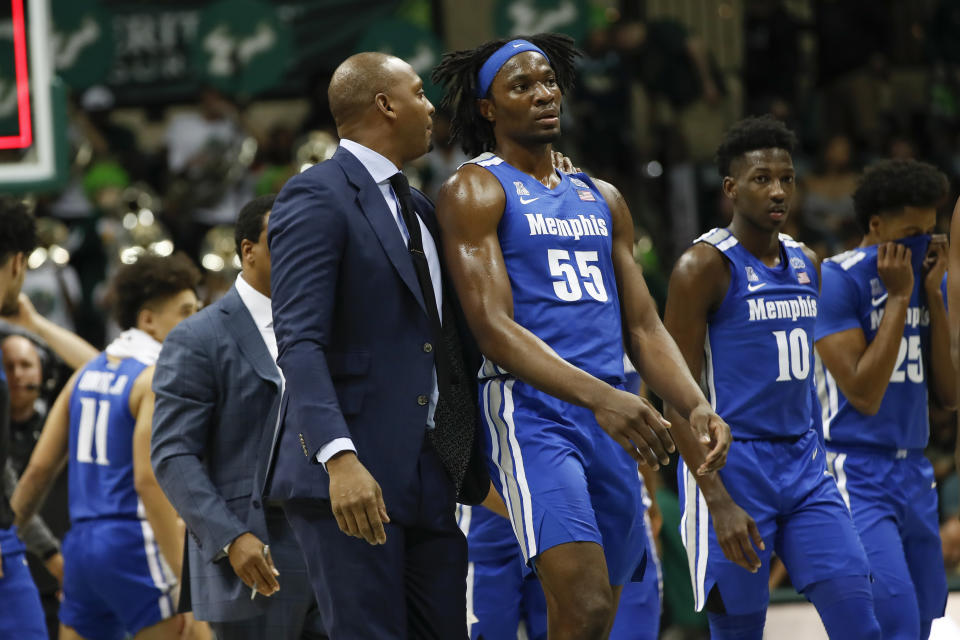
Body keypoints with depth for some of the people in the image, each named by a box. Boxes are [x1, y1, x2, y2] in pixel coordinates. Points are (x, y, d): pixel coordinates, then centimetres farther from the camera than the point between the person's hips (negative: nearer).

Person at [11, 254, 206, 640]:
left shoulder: (87, 374, 15)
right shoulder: (160, 379, -9)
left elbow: (39, 469, 14)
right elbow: (149, 479, -18)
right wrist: (184, 580, -19)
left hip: (81, 542, 8)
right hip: (134, 544, -8)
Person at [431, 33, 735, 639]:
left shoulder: (602, 199, 21)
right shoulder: (476, 191, -1)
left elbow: (643, 327, 19)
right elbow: (494, 328, -13)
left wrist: (698, 406, -1)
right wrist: (598, 395, -27)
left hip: (613, 427, 7)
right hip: (531, 414, -7)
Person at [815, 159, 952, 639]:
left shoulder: (927, 279, 10)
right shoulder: (838, 280, -12)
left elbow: (948, 395, 6)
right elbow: (864, 395, -19)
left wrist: (934, 296, -2)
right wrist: (898, 297, -16)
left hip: (915, 473, 8)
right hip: (857, 475, -8)